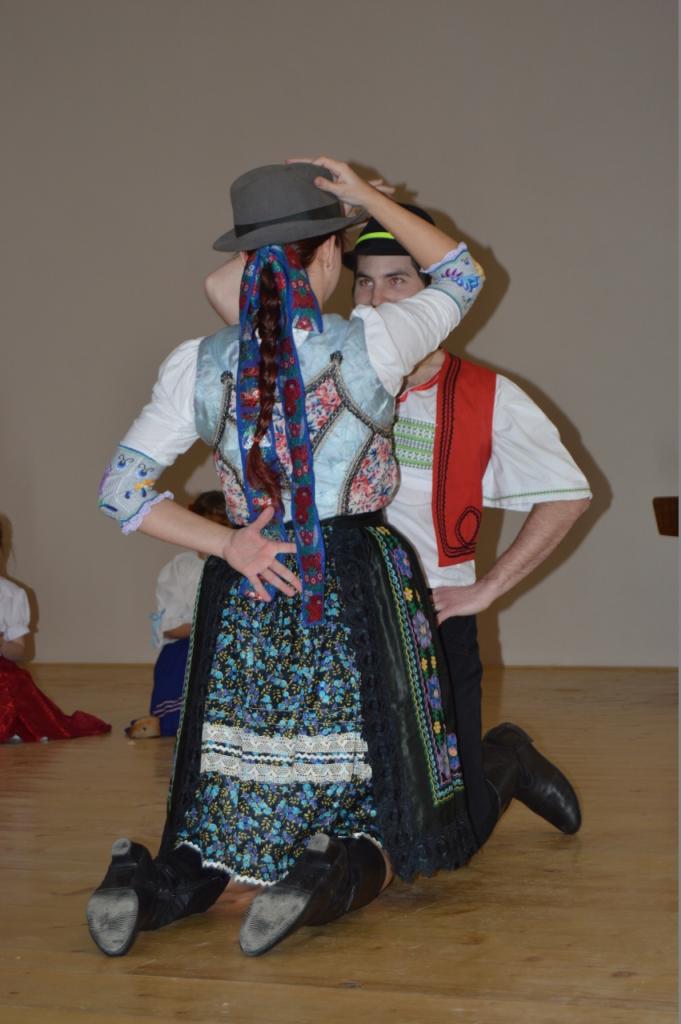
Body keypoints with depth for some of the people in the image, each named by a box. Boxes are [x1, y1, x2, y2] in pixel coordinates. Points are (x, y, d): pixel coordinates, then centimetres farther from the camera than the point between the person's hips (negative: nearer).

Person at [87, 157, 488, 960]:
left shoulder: (199, 365, -3)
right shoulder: (370, 343, -9)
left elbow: (121, 490, -1)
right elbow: (462, 274, 10)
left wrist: (227, 545, -5)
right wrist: (368, 199, 13)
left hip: (245, 607, 3)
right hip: (359, 599, -3)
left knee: (237, 812, 13)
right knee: (377, 811, 9)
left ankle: (162, 880, -15)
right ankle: (342, 873, -23)